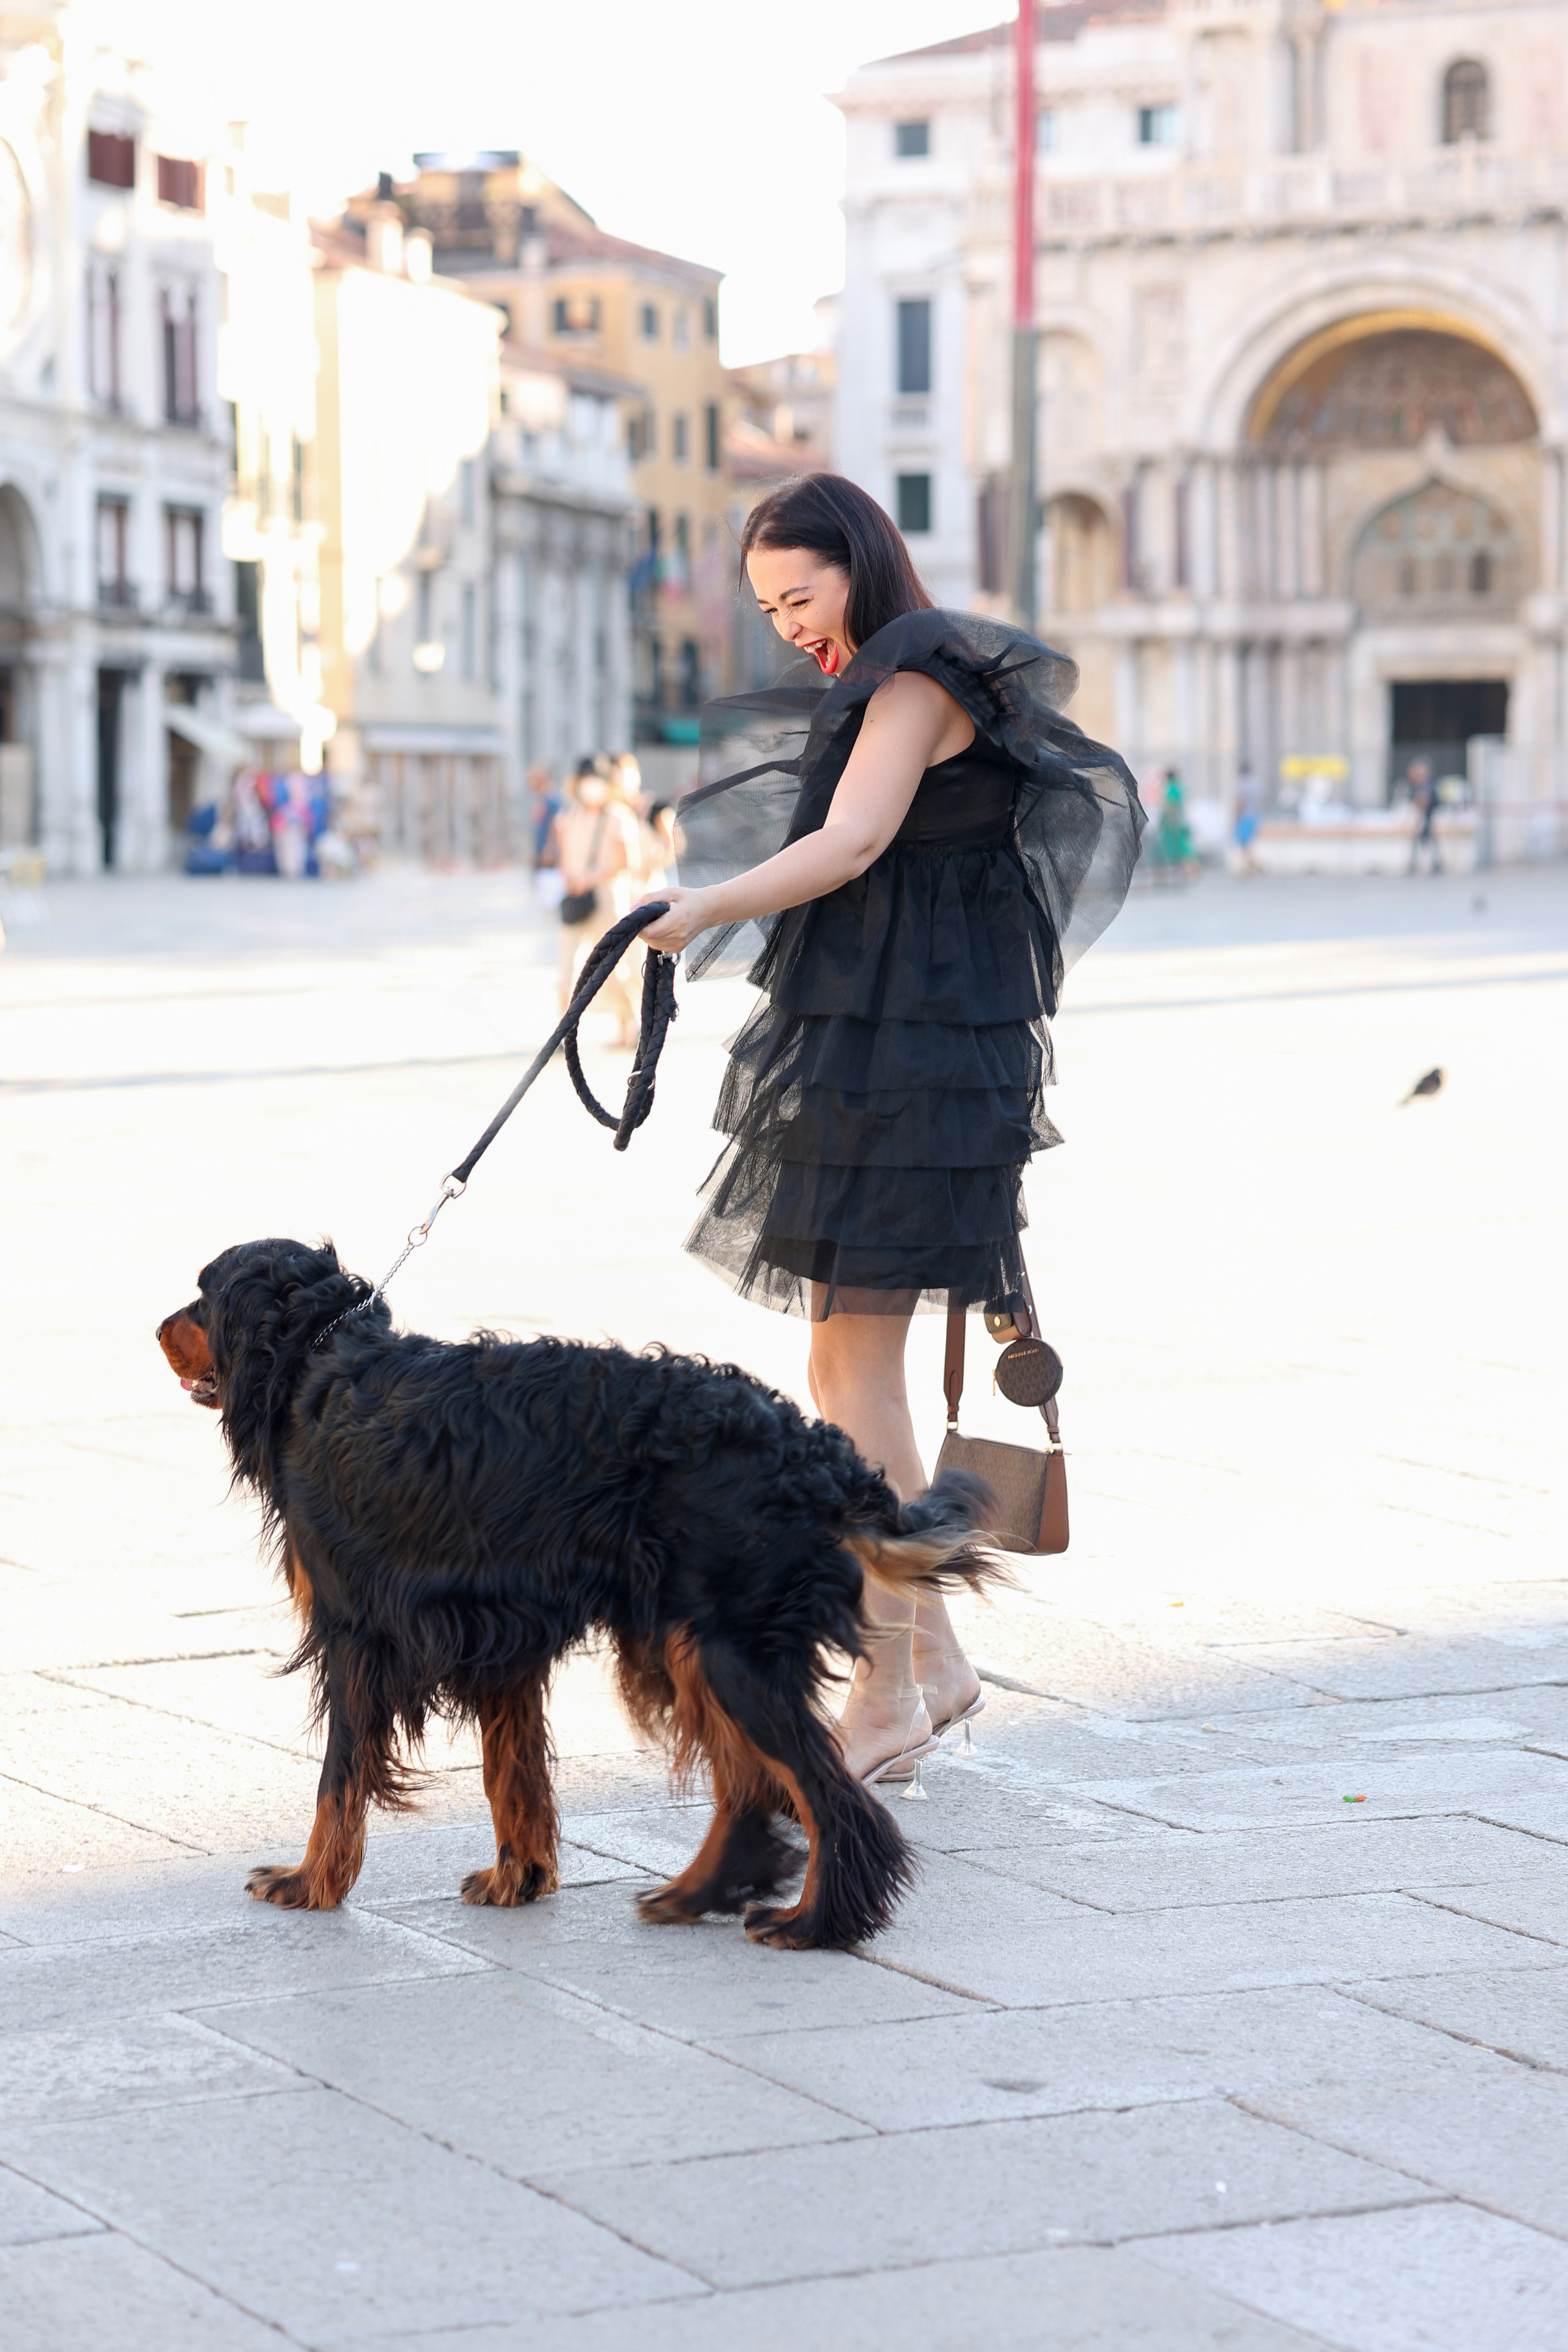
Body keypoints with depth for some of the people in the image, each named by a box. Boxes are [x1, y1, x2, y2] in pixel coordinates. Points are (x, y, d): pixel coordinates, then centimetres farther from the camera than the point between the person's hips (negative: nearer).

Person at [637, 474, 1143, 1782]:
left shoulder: (922, 677, -10)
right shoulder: (869, 692, 19)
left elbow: (852, 842, -22)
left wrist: (698, 911, -30)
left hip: (912, 1051, -10)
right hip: (858, 1040, 10)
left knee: (853, 1366, -9)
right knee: (848, 1366, 10)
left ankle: (887, 1692, -5)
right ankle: (934, 1659, 17)